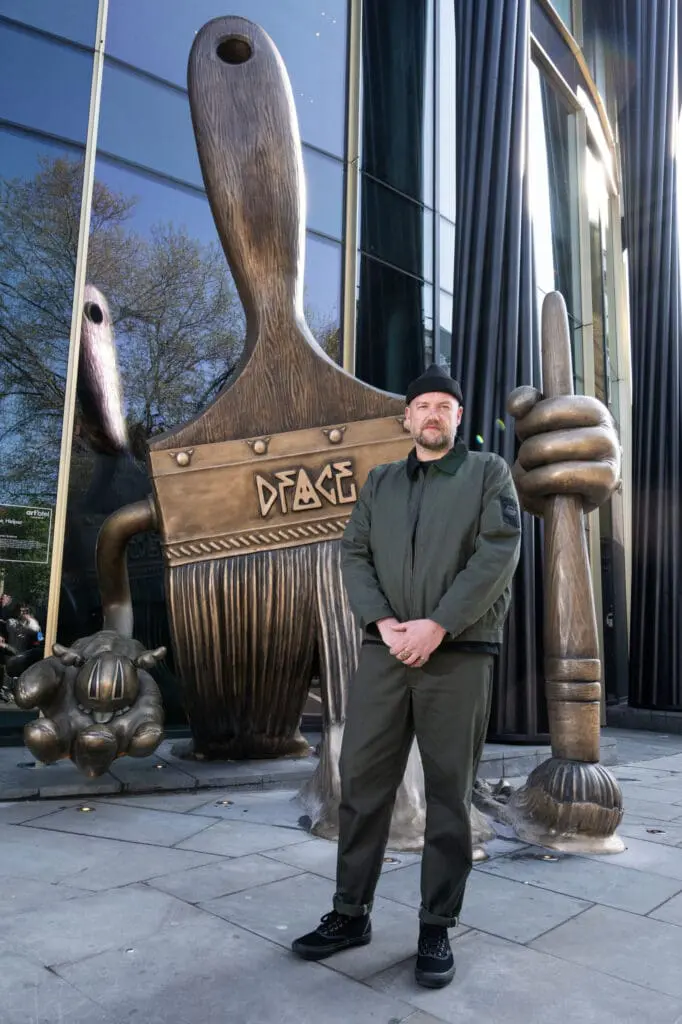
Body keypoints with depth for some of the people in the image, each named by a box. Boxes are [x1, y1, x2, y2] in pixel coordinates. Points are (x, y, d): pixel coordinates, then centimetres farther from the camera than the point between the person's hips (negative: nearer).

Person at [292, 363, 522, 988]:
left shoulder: (489, 472, 7)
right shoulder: (380, 482, 16)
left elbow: (499, 553, -6)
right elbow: (354, 556, 7)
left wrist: (437, 625, -14)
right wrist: (384, 621, -10)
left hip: (459, 653, -3)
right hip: (385, 650, 3)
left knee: (450, 793, 5)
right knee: (362, 781, 6)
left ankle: (437, 929, 19)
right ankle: (351, 913, 22)